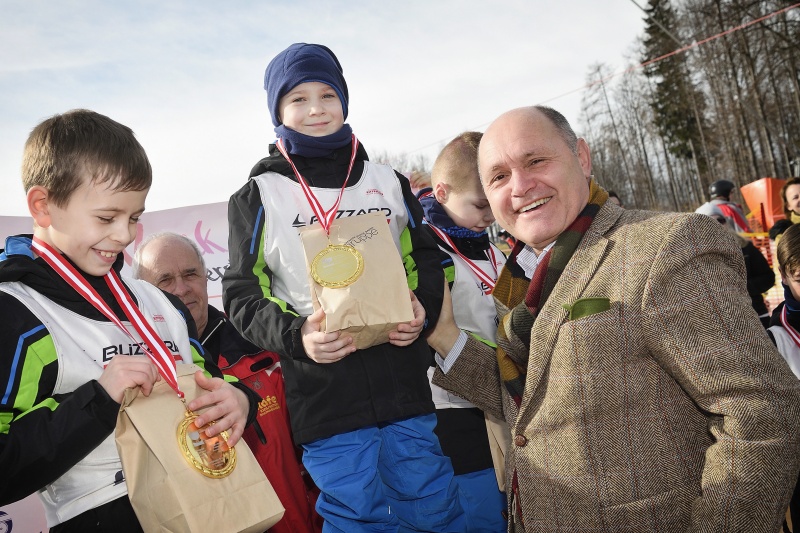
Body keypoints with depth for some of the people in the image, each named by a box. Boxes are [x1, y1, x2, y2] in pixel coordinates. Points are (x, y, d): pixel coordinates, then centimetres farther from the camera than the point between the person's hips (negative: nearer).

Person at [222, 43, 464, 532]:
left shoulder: (388, 182, 11)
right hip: (323, 396, -2)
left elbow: (424, 260, 15)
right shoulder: (259, 195, 3)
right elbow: (243, 294, 1)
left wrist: (423, 311, -6)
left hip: (402, 379, 3)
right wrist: (296, 336, -17)